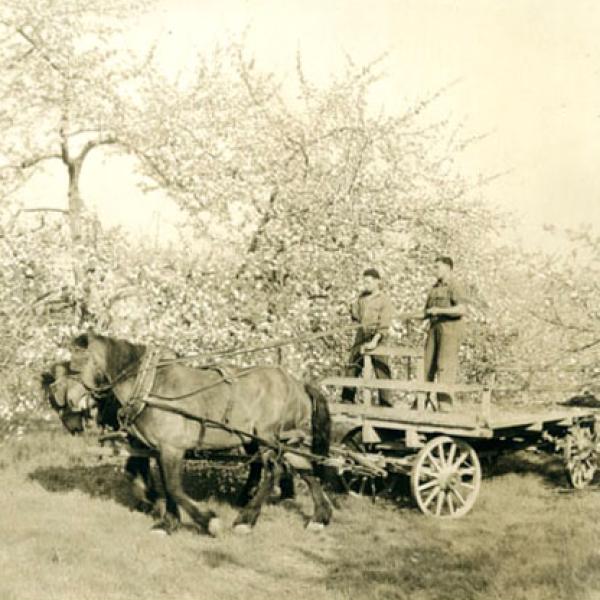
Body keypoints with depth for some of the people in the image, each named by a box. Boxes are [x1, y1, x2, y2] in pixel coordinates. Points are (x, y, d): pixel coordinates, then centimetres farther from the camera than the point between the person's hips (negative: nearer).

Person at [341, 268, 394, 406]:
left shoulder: (384, 300, -6)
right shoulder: (362, 296, 13)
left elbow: (384, 325, -14)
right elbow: (355, 316, 18)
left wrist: (375, 341, -24)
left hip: (376, 337, -6)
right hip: (361, 335, 6)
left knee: (382, 370, -7)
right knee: (352, 366, 5)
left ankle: (385, 404, -5)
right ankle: (347, 399, 12)